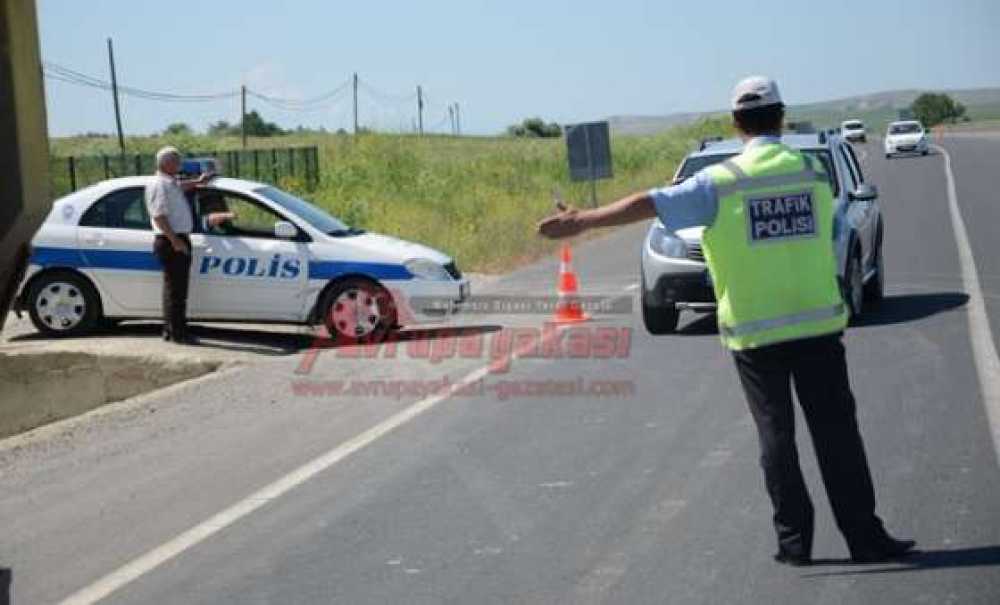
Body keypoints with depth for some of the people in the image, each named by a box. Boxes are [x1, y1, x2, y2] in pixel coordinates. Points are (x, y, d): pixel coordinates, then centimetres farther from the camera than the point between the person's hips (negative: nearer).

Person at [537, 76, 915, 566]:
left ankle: (794, 539, 12)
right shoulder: (814, 174, 3)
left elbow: (649, 204, -6)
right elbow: (828, 252, 12)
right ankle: (865, 538, 6)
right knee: (836, 433, 5)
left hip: (755, 333, -1)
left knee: (776, 435, 9)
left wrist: (582, 221, 2)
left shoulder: (721, 182, -6)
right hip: (818, 324, 1)